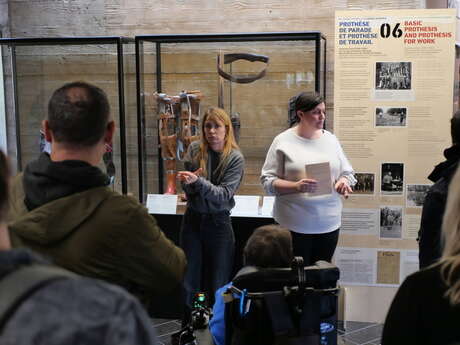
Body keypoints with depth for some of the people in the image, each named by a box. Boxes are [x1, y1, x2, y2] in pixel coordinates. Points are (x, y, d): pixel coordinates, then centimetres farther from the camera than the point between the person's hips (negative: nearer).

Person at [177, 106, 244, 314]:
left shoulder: (235, 158, -9)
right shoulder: (194, 150, -1)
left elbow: (224, 194, -17)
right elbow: (187, 188, 0)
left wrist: (198, 181, -29)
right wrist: (187, 181, -23)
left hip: (218, 222, -2)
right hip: (193, 219, 3)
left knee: (218, 284, 7)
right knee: (190, 281, 9)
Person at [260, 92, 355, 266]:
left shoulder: (330, 139, 9)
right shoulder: (283, 141, -3)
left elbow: (347, 173, 15)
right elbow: (268, 181, -6)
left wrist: (344, 181, -8)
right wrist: (296, 186, -21)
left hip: (328, 223, 4)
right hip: (295, 225, -4)